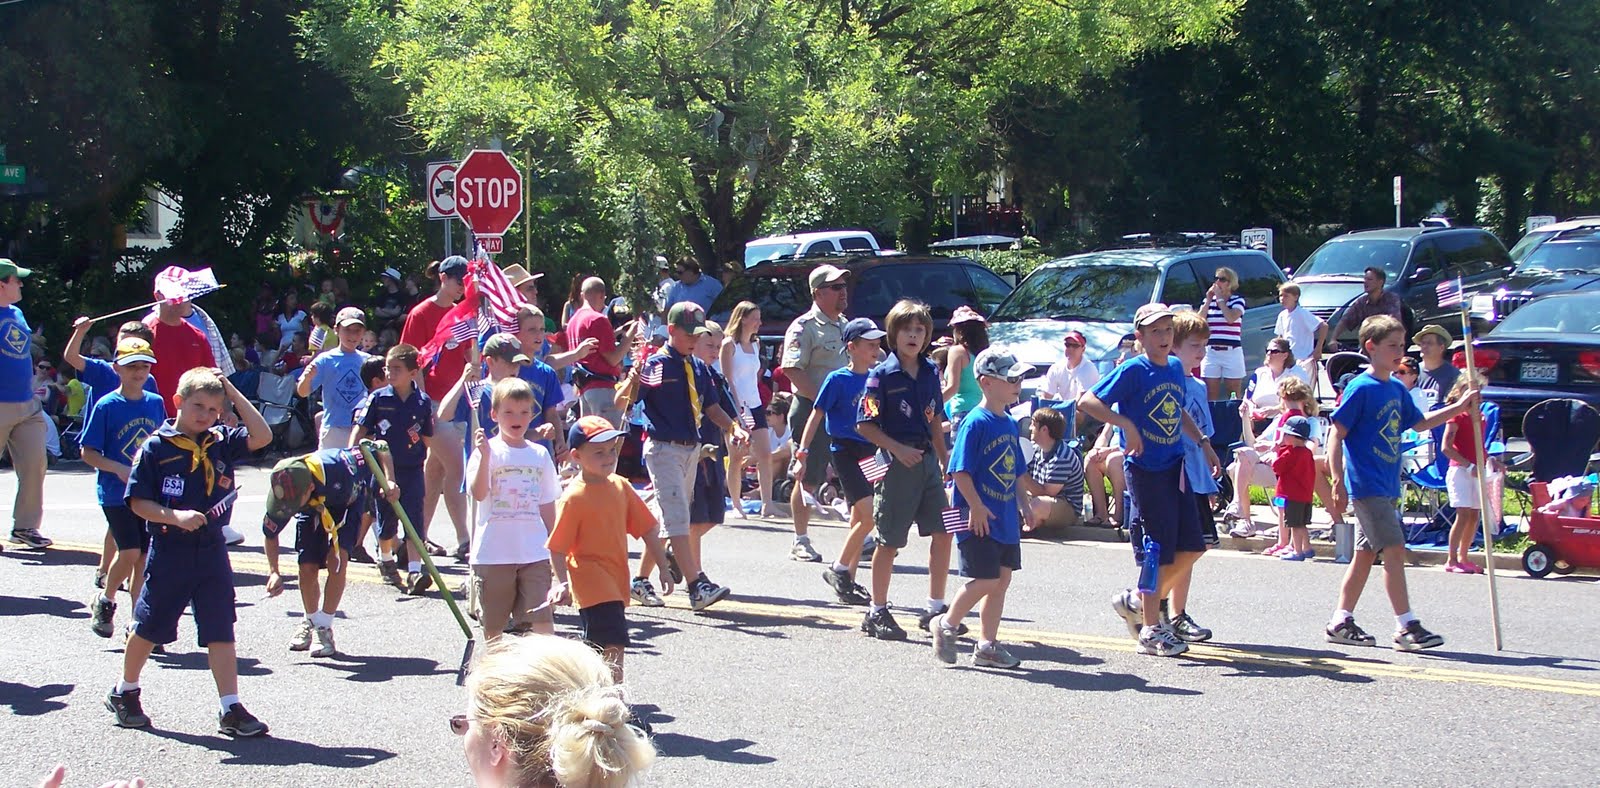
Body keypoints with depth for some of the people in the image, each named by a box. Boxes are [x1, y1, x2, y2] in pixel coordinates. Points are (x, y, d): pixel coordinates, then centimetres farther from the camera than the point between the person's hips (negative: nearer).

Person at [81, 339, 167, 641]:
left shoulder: (155, 403, 7)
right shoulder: (106, 406, -6)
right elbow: (88, 453, -6)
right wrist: (120, 469, -19)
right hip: (116, 493, -4)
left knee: (144, 557, 4)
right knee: (130, 552, -14)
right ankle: (105, 602, 11)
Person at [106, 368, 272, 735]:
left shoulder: (221, 442, 3)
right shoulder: (156, 447, -8)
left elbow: (261, 436, -11)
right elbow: (138, 502, -8)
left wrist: (233, 393, -8)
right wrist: (174, 516, -23)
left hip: (211, 550, 3)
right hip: (169, 551, -3)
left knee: (221, 631, -1)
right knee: (149, 627, 13)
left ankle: (231, 709, 0)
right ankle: (125, 693, 33)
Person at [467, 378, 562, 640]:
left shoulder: (540, 454, 8)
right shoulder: (488, 450, -4)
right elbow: (478, 494, -18)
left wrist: (554, 547, 16)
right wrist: (484, 457, -27)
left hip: (534, 553, 2)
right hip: (493, 553, -2)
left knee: (542, 620, -9)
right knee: (493, 625, 9)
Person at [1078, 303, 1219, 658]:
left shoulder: (1175, 369, 11)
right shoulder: (1133, 371, -11)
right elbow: (1087, 401, -16)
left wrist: (1203, 442, 21)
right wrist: (1126, 424, -25)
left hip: (1176, 468, 7)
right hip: (1146, 470, -7)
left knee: (1192, 547, 7)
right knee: (1157, 551, -4)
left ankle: (1137, 602, 22)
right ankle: (1151, 630, 6)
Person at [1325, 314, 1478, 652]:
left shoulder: (1397, 389, 12)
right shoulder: (1361, 388, -12)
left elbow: (1419, 423, 28)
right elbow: (1337, 435, -14)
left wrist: (1459, 407, 20)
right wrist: (1338, 481, -21)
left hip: (1387, 486, 9)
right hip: (1367, 485, -9)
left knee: (1366, 554, 11)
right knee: (1394, 550, -12)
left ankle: (1340, 622, 17)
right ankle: (1407, 626, -11)